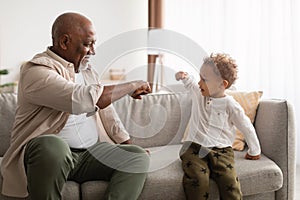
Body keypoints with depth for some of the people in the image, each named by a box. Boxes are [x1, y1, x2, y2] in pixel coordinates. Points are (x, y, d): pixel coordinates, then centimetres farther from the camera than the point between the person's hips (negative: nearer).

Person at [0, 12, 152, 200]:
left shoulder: (87, 70, 15)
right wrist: (132, 86, -15)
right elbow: (88, 99, -29)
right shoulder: (36, 71, -15)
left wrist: (129, 144, 12)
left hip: (91, 153, 7)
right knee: (54, 145, -40)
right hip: (46, 150, -7)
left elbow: (105, 109, 21)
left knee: (139, 157, -11)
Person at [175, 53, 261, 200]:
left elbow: (247, 128, 8)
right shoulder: (198, 93, 10)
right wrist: (184, 76, 13)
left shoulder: (230, 105, -2)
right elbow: (190, 83, 35)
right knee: (197, 180, -27)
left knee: (229, 181, -28)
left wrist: (254, 151, 18)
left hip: (220, 150, -2)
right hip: (194, 147, 2)